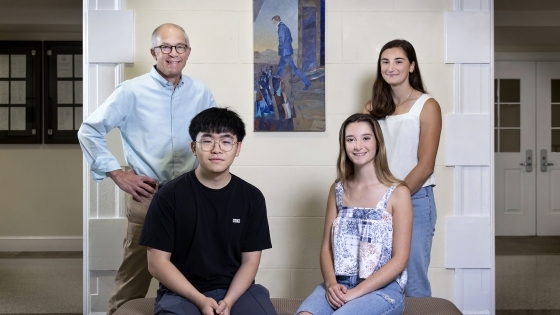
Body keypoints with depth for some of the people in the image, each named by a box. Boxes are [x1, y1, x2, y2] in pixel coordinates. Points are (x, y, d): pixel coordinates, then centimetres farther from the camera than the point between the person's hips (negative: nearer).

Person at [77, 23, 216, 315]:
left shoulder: (201, 93, 6)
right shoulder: (132, 91, -4)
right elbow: (89, 131, -3)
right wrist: (117, 174, -7)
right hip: (147, 197, -3)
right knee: (133, 282, 3)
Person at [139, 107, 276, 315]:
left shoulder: (252, 197, 2)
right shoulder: (169, 196, -5)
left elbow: (250, 260, 3)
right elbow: (158, 262, -5)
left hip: (237, 290, 2)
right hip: (182, 291, -2)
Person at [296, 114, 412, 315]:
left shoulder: (398, 193, -4)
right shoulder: (338, 190, 10)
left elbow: (399, 259, -7)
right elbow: (327, 247, 10)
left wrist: (355, 293, -14)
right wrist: (331, 283, -9)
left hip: (382, 289, -3)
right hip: (339, 286, 3)